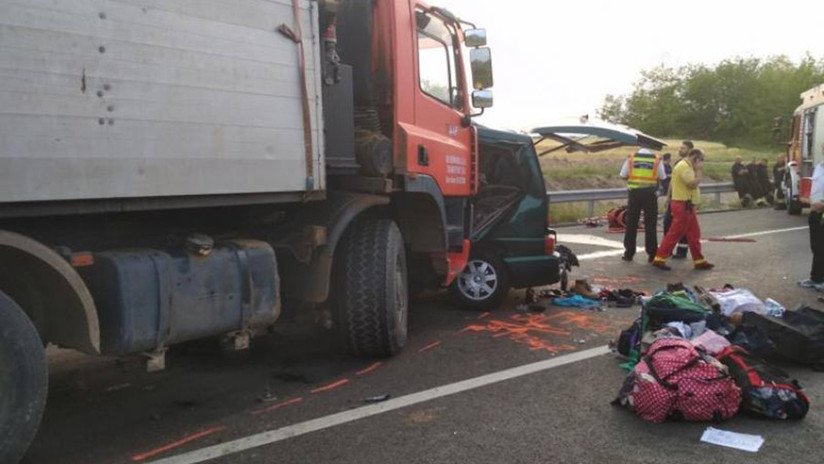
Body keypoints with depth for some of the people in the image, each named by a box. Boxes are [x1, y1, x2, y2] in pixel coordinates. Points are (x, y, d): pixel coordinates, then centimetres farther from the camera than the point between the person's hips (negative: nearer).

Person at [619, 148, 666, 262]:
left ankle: (629, 253, 12)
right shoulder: (656, 160, 3)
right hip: (650, 194, 0)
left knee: (631, 224, 9)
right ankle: (651, 254, 8)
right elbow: (662, 177, 7)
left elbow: (623, 176, 3)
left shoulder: (631, 158, 3)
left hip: (634, 193, 0)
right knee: (650, 225, 7)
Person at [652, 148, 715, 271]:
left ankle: (699, 261, 18)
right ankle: (659, 259, -3)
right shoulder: (684, 166, -15)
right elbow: (693, 184, -24)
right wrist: (699, 170, -12)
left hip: (687, 206, 11)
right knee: (674, 234, -7)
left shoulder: (686, 166, 18)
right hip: (683, 206, -11)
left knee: (694, 234, 12)